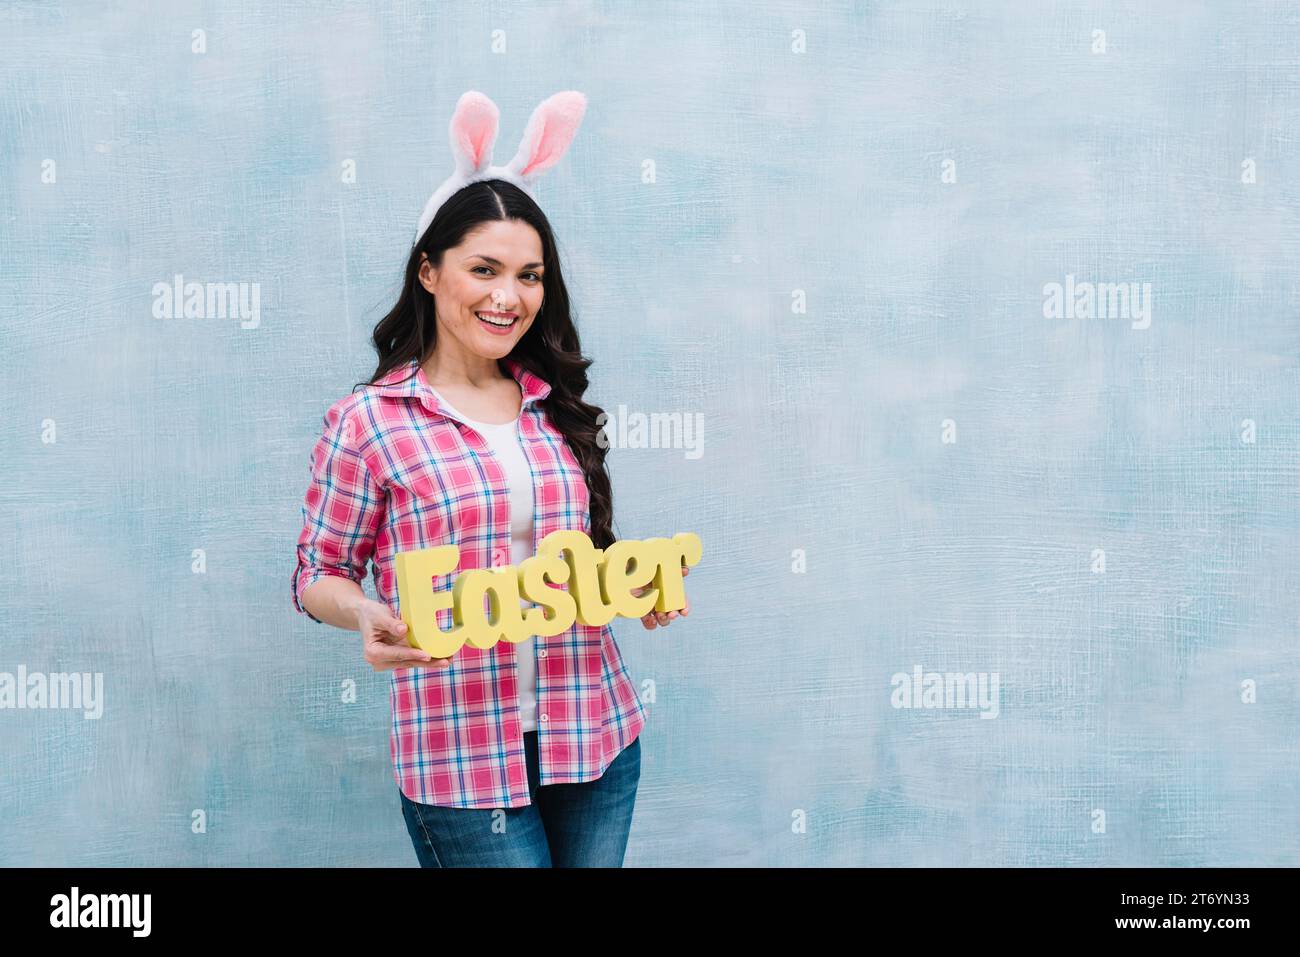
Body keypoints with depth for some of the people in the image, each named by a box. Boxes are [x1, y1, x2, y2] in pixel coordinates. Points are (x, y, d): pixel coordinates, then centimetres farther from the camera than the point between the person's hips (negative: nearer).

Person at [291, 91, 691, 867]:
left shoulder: (557, 408, 8)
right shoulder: (369, 421, -5)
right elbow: (319, 572, 0)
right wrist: (366, 615, -20)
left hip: (596, 736, 5)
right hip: (461, 753, -4)